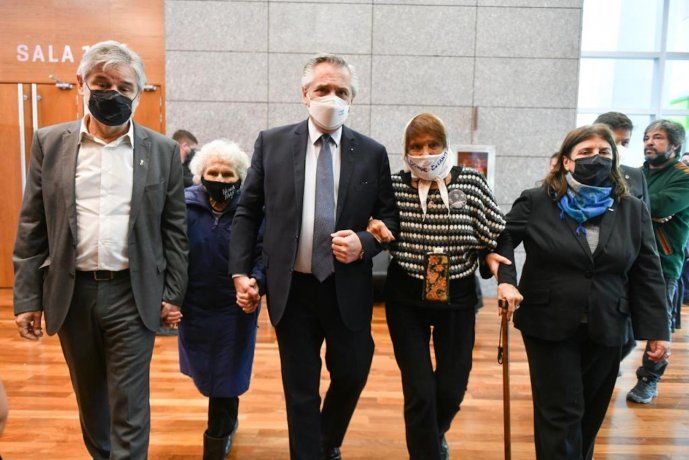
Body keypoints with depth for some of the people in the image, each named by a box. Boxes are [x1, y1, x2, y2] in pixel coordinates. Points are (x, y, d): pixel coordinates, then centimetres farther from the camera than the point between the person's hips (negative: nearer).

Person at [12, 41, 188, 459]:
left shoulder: (163, 151, 0)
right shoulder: (51, 143, 3)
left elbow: (174, 228, 2)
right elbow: (32, 227, 4)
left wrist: (173, 293, 0)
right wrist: (27, 297, 1)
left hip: (133, 294, -2)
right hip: (71, 293, 3)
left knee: (129, 408, 3)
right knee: (89, 397, 20)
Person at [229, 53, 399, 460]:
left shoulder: (373, 153, 1)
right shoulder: (271, 143, 0)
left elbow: (390, 217, 5)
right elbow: (247, 212, 3)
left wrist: (364, 243, -15)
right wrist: (241, 271, -3)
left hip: (349, 289, 1)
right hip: (292, 288, 0)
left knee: (351, 376, 13)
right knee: (300, 389, 11)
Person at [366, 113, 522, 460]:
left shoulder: (471, 183, -5)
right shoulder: (395, 185, -5)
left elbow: (497, 236, 2)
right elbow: (379, 230, 8)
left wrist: (505, 280, -6)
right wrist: (377, 232, -14)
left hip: (457, 299, 1)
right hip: (406, 299, -1)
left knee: (452, 388, 9)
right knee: (419, 391, -3)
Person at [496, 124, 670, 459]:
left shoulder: (632, 210, 3)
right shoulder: (535, 202, -5)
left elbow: (647, 276, 3)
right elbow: (501, 240, -1)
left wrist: (657, 331, 1)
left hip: (605, 331, 3)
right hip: (549, 327, -3)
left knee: (591, 414, 17)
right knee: (560, 414, 2)